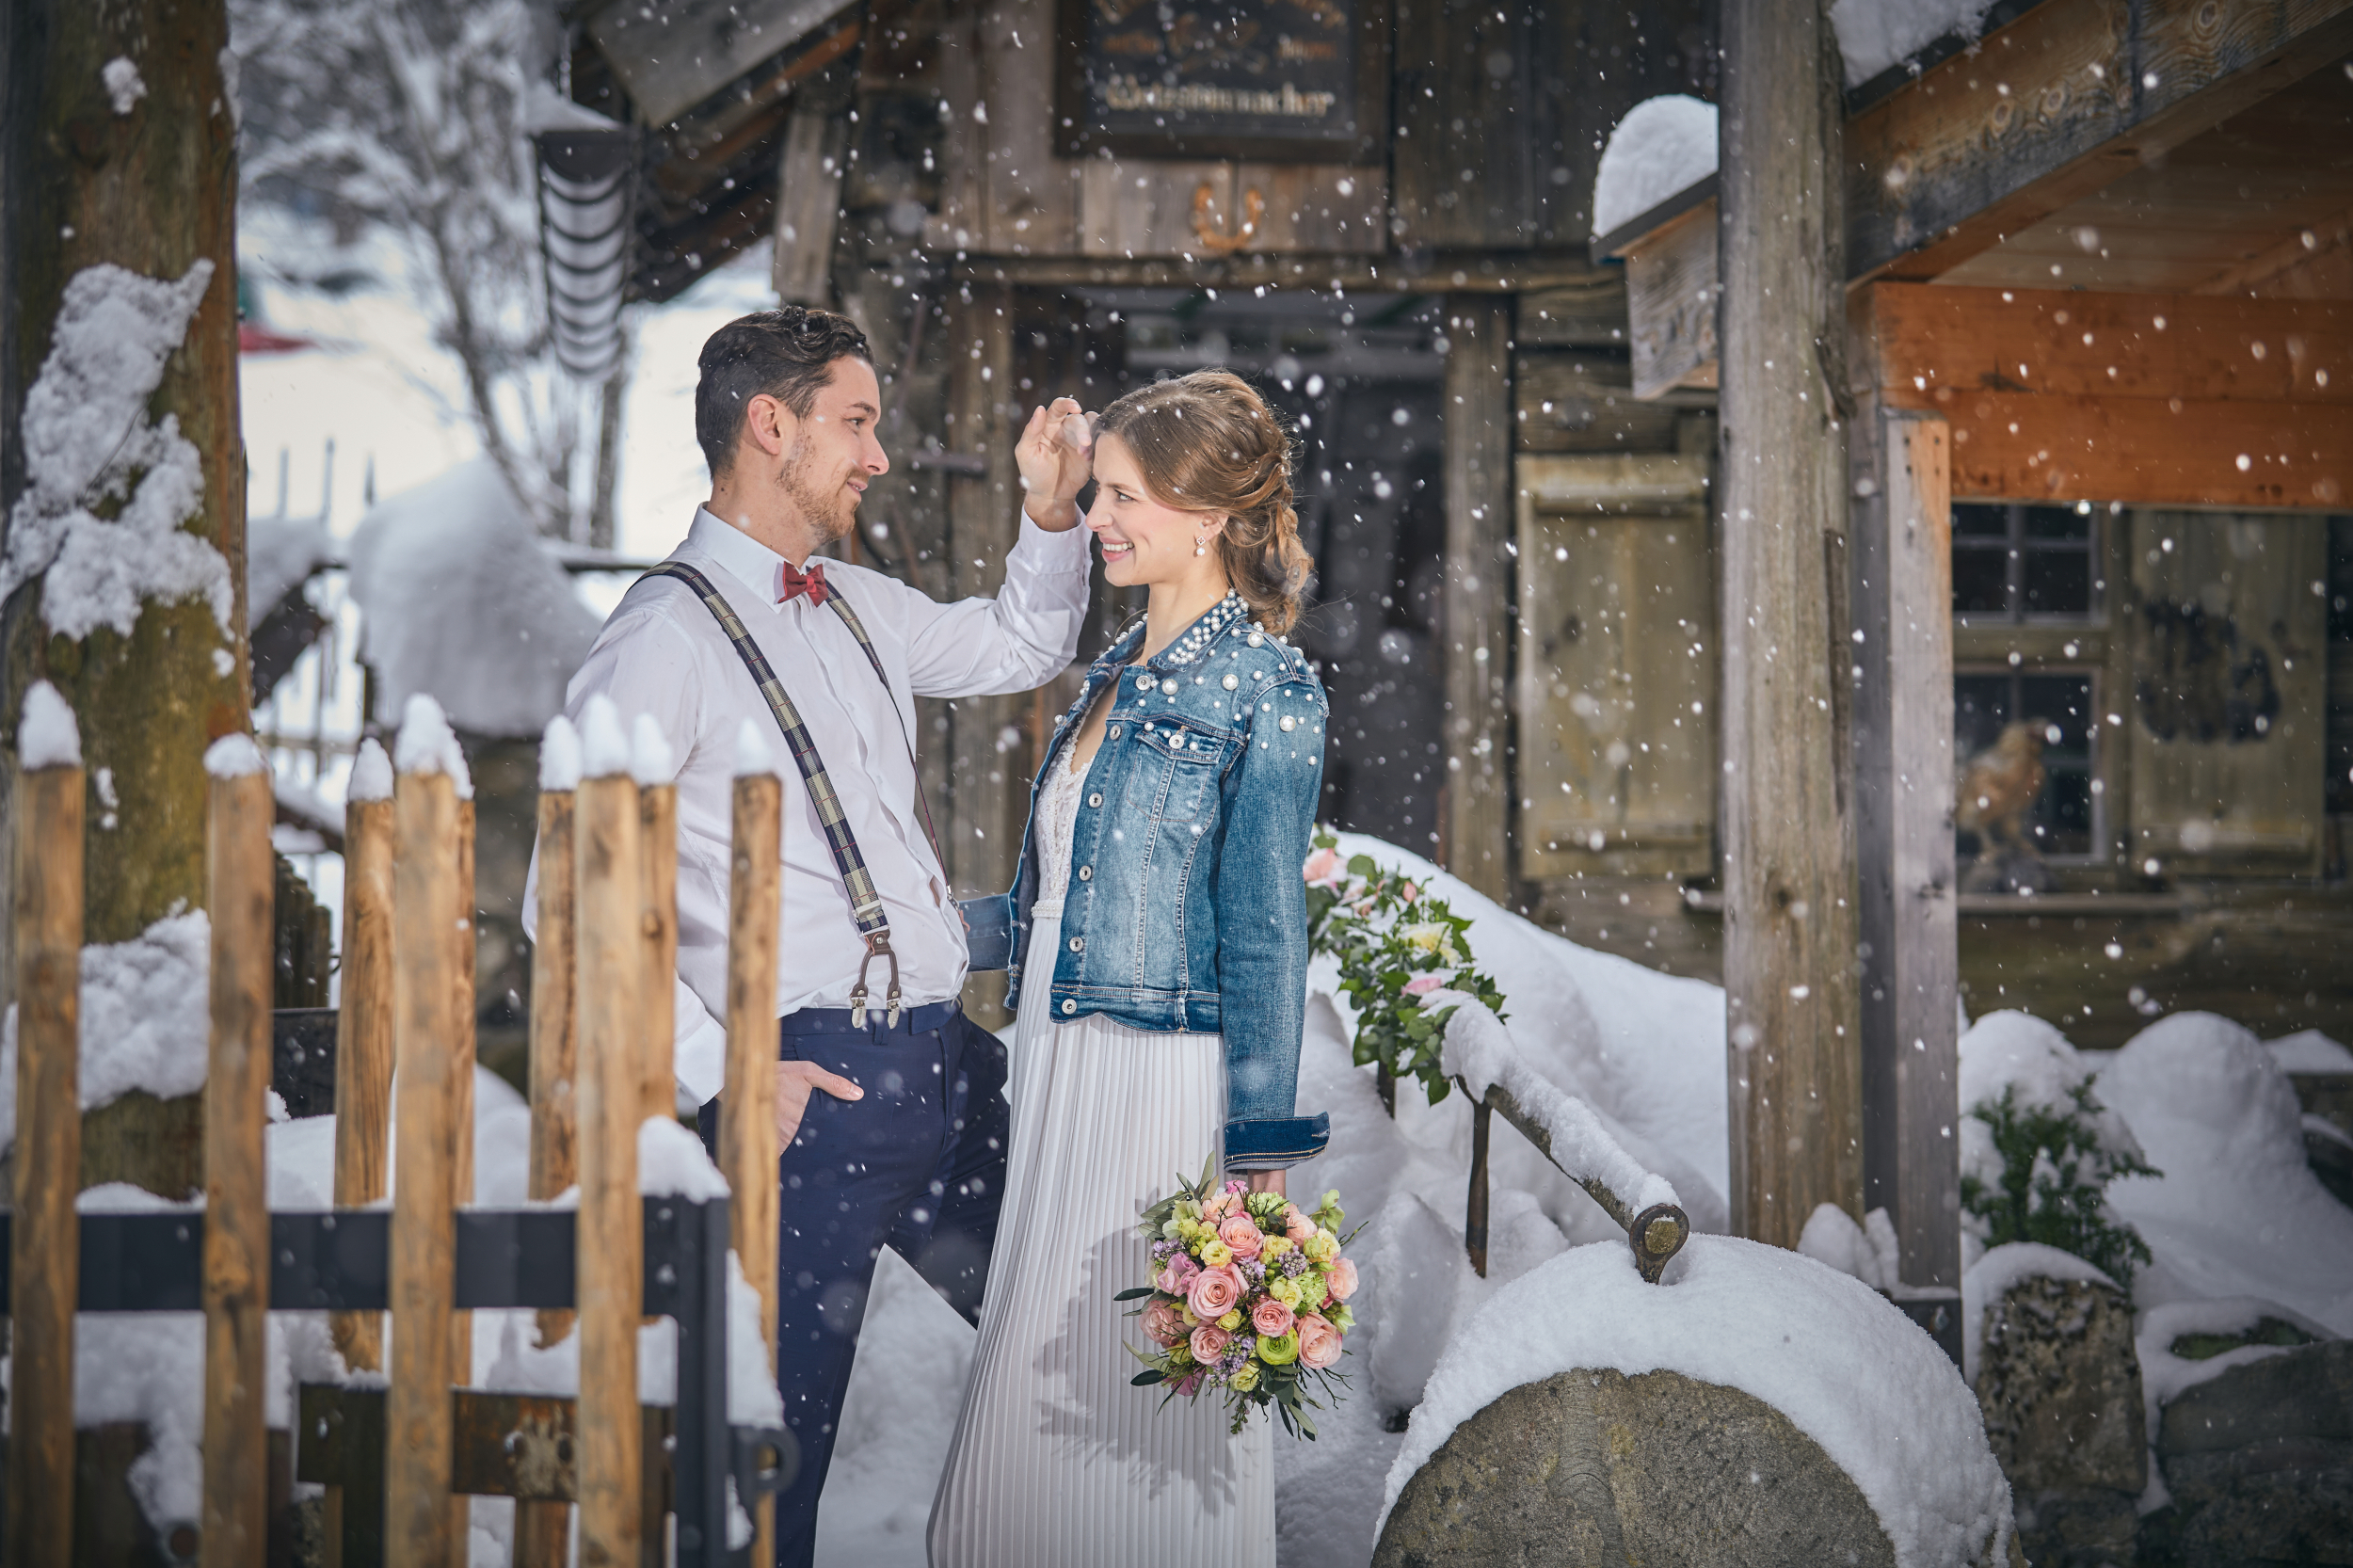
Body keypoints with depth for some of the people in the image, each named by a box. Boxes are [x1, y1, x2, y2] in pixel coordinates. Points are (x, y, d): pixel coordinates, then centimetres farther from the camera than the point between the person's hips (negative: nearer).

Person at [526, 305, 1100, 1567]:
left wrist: (1051, 514, 16)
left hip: (949, 1061, 8)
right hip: (809, 1088, -8)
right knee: (777, 1437, 0)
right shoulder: (668, 634, -11)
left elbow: (1019, 650, 33)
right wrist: (721, 1076, -18)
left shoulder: (857, 605, 13)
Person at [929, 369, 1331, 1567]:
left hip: (1170, 1082, -8)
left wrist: (1256, 1165, -14)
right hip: (1062, 1067, 8)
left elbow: (1265, 934, -11)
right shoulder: (1116, 673, 15)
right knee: (1036, 1401, 9)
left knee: (1147, 1422, -3)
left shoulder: (1263, 691, -8)